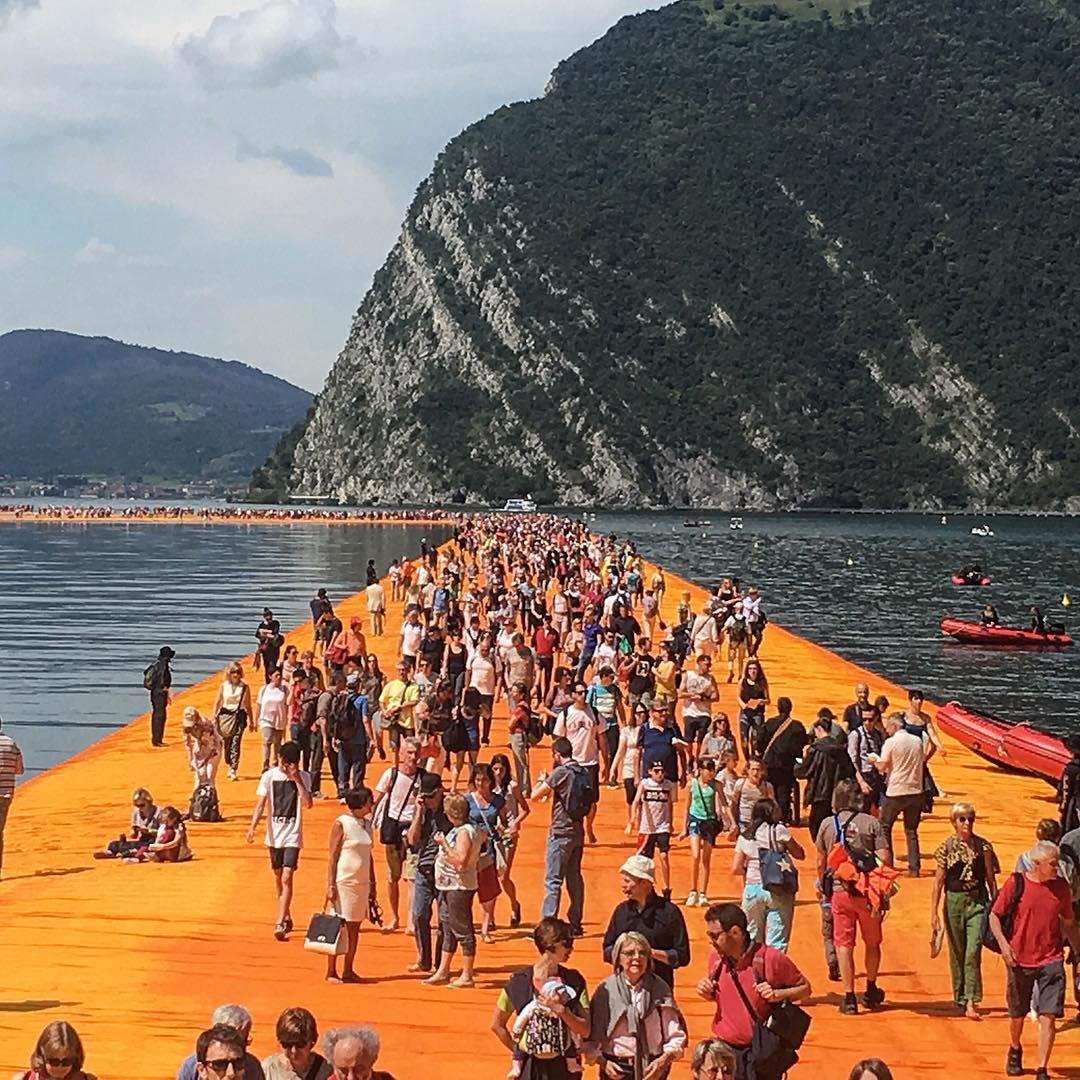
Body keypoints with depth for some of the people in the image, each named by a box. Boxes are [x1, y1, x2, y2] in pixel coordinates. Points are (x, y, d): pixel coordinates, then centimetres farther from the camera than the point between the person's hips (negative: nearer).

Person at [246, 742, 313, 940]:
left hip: (293, 836, -3)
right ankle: (287, 918, 32)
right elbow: (260, 804, -1)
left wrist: (296, 779, -18)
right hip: (274, 834, 3)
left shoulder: (303, 778, -3)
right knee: (278, 877, 15)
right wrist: (253, 827, -14)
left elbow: (308, 804, -16)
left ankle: (280, 923, -16)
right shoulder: (269, 776, -1)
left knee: (287, 878, -14)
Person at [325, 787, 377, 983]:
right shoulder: (341, 824, -9)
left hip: (361, 883, 7)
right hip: (344, 882, -6)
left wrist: (372, 883, 17)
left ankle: (348, 970, 15)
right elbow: (333, 856, -10)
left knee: (354, 928, 8)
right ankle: (331, 972, 4)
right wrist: (330, 885, -14)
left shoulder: (367, 824, 11)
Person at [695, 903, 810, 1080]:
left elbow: (805, 988, -2)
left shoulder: (770, 959, -13)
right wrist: (707, 993, -1)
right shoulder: (716, 959, 3)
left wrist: (777, 995, -19)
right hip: (724, 1052, 5)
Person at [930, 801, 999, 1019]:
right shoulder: (947, 847, 0)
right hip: (954, 901, 1)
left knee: (973, 953, -13)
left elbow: (991, 879, 7)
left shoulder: (983, 846, 1)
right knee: (957, 954, 9)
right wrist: (934, 913, -1)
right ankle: (960, 999, 23)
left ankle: (971, 1002, -15)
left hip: (978, 902, -1)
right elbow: (938, 881, 2)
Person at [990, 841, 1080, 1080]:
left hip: (1051, 960, 1)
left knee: (1048, 1017, -9)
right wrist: (1003, 943, -16)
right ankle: (1015, 1051, 44)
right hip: (1020, 961, -1)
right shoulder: (1016, 884, -8)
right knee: (1017, 1015, 15)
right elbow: (994, 915, -2)